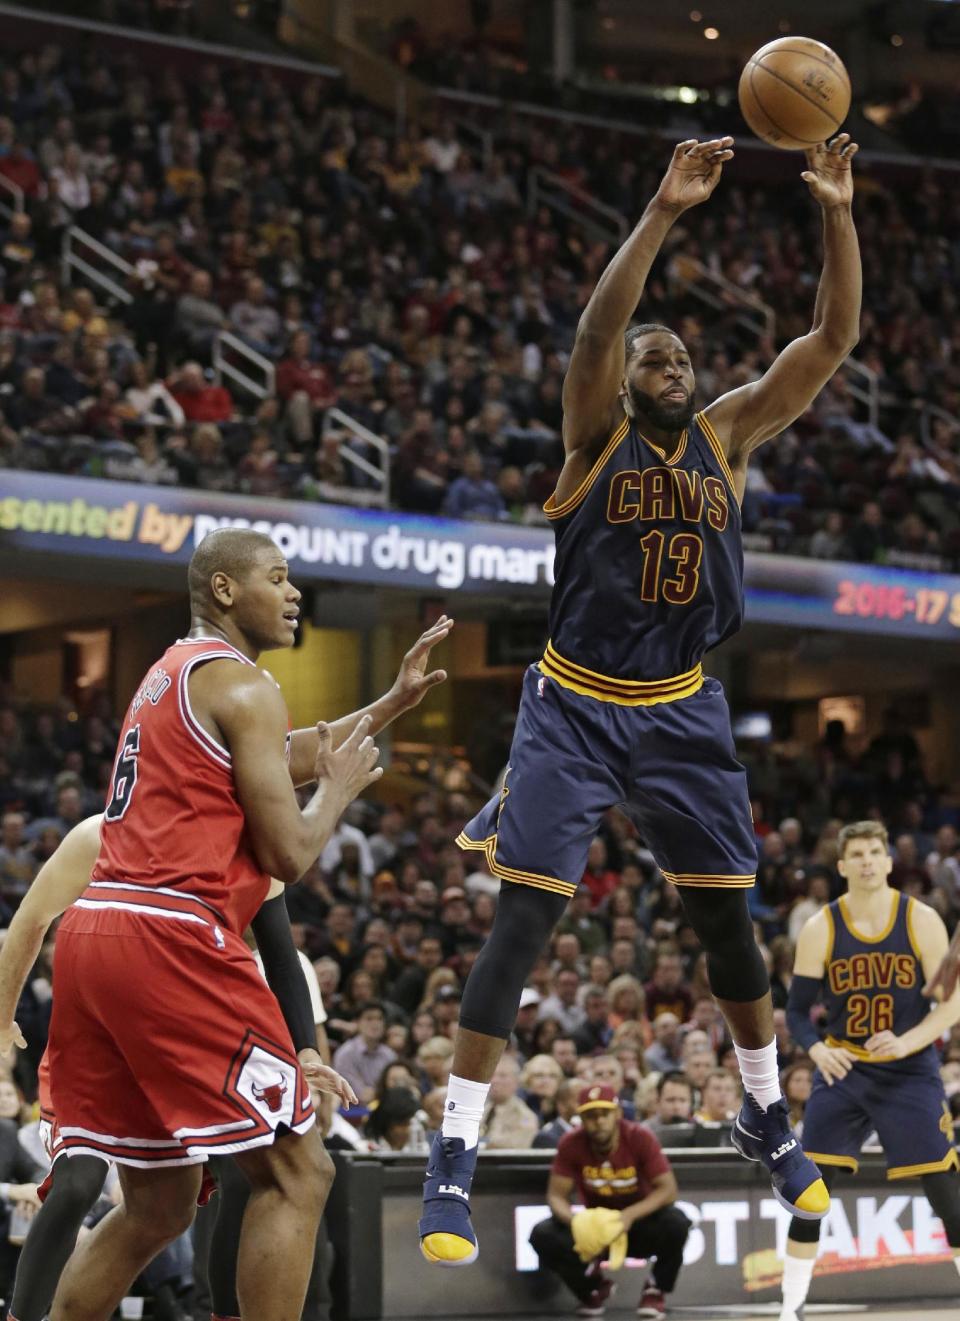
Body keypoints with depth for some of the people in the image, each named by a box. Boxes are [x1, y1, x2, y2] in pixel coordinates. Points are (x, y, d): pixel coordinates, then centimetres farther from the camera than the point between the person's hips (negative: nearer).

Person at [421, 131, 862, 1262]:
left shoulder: (730, 433, 3)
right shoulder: (597, 431, -6)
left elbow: (833, 338, -5)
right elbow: (597, 324, -26)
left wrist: (838, 216, -18)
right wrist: (665, 211, -37)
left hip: (681, 712, 4)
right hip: (574, 705, -4)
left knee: (726, 916, 10)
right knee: (522, 921, -10)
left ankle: (766, 1117, 32)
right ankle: (453, 1160, -8)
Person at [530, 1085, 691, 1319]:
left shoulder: (640, 1137, -20)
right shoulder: (571, 1144, -14)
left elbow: (667, 1190, -22)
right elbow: (557, 1196, -12)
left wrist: (629, 1216, -38)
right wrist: (575, 1220, -35)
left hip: (640, 1223, -2)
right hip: (594, 1230, 2)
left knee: (676, 1223, -34)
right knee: (543, 1235, -24)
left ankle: (655, 1291, -3)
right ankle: (594, 1286, 6)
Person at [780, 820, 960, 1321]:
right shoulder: (820, 930, -4)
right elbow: (797, 1008, 0)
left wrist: (908, 1041, -20)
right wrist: (815, 1048, -21)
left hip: (910, 1072, -1)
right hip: (843, 1069, 1)